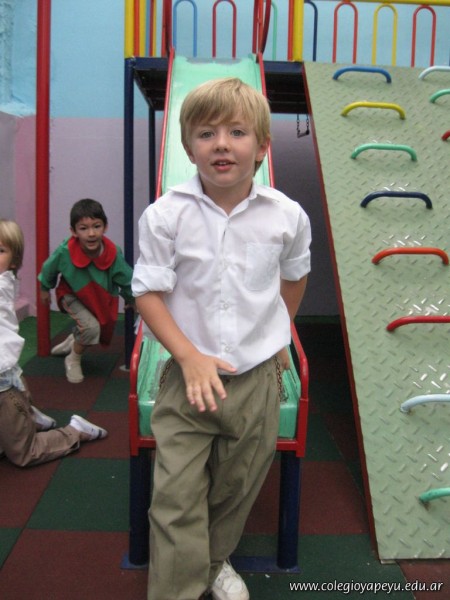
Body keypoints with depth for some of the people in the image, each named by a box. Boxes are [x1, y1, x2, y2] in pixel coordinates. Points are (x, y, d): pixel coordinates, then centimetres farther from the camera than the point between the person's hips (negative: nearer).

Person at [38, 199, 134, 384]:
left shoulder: (113, 254, -32)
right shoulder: (65, 251, -34)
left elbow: (127, 279, -11)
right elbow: (49, 269, -9)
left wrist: (131, 299, 6)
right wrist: (45, 289, 9)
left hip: (103, 299, 3)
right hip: (72, 295, -3)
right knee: (91, 327, -25)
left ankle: (71, 342, 55)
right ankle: (73, 360, 5)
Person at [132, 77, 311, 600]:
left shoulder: (287, 216, -7)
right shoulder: (165, 215, -13)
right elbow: (148, 292, -9)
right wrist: (190, 357, -19)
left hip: (258, 377, 2)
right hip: (188, 376, -2)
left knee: (237, 487, 19)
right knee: (176, 497, -1)